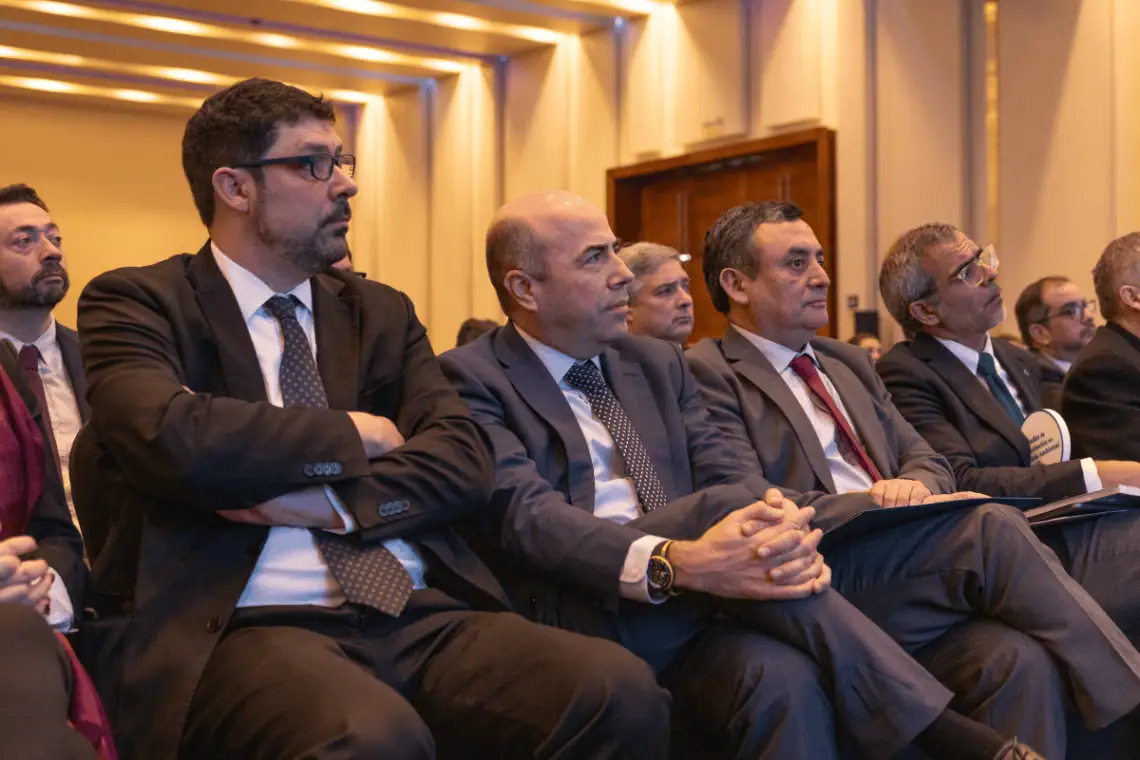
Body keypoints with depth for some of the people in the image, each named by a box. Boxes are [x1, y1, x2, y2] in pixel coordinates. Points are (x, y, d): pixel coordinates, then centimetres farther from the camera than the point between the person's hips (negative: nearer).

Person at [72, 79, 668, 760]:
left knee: (622, 692, -23)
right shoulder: (137, 302, 4)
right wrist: (353, 435, -3)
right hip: (244, 624, -4)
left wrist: (335, 504, -11)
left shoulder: (382, 312, 18)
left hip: (418, 613, 5)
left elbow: (465, 461, 6)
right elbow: (169, 441, -16)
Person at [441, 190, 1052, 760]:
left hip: (695, 606, 5)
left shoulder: (657, 363, 20)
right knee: (729, 503, -29)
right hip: (584, 620, -4)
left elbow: (725, 473, 7)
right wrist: (676, 564, -32)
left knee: (787, 680, -32)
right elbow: (525, 515, -15)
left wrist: (785, 529, -19)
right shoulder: (471, 379, 1)